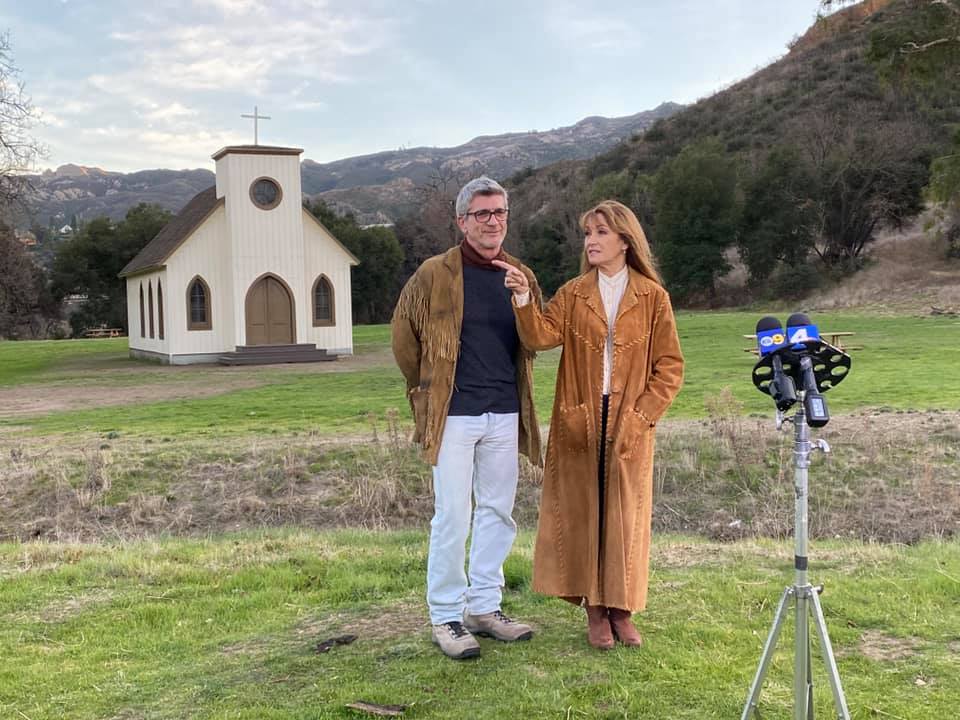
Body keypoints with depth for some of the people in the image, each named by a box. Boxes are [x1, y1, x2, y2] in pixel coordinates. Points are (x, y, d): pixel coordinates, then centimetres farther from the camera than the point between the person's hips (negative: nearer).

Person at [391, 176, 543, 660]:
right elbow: (403, 335, 4)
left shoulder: (522, 277, 8)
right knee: (452, 517, -2)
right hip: (453, 415, -5)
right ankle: (445, 618, 11)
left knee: (498, 512, 10)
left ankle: (484, 607, 24)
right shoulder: (434, 274, -5)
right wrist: (426, 389, 8)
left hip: (505, 415, 5)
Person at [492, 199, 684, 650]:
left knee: (625, 517, 5)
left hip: (630, 425, -1)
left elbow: (669, 367, 0)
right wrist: (523, 300, -26)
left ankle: (621, 610, 17)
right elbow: (541, 337, -11)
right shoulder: (573, 294, 6)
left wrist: (640, 415, -9)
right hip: (579, 425, 1)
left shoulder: (652, 296, 1)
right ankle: (594, 610, 16)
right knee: (583, 513, 4)